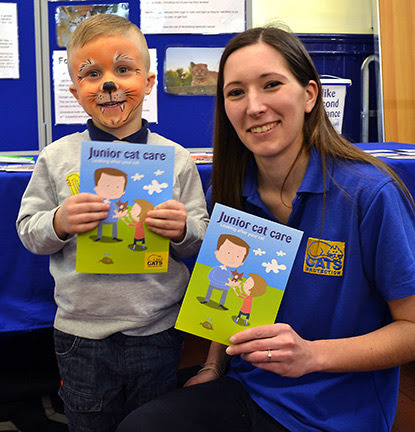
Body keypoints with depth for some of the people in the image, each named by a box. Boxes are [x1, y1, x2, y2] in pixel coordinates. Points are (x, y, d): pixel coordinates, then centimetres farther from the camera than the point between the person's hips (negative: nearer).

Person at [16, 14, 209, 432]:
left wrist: (184, 230, -20)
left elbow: (203, 238, 1)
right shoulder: (56, 158, -3)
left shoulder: (176, 159, -4)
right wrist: (59, 223, -19)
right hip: (81, 332, 0)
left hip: (157, 331, 0)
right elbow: (27, 231, 1)